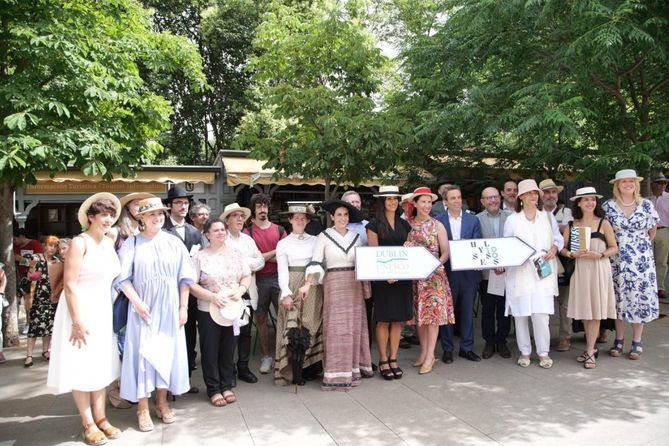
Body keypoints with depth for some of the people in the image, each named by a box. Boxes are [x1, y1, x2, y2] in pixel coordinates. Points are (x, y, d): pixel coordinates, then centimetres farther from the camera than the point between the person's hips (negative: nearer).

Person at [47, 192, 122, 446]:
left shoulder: (109, 243, 7)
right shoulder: (80, 243, -14)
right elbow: (69, 285, -17)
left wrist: (111, 312, 9)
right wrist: (77, 321, -19)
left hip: (103, 310, 7)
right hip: (80, 309, -7)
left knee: (100, 364, 13)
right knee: (82, 366, 3)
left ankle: (100, 418, 24)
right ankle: (88, 424, 16)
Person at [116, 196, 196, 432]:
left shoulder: (174, 242, 3)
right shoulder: (132, 243, -2)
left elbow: (184, 278, 4)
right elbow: (123, 278, -6)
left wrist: (183, 307, 0)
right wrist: (136, 302, -16)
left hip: (169, 309, 2)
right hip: (143, 308, -2)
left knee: (167, 352, 9)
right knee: (143, 353, 2)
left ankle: (162, 402, 24)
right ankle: (142, 408, 13)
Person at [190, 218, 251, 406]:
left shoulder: (236, 254, 6)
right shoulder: (200, 257, -4)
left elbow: (247, 276, 10)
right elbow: (192, 285, -9)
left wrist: (241, 290, -10)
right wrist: (212, 296, -19)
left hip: (233, 310, 3)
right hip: (208, 311, -3)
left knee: (228, 350, 12)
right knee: (210, 351, 6)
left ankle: (226, 386, 26)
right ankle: (213, 389, 19)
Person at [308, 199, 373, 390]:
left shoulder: (356, 236, 9)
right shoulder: (324, 236, -1)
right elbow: (315, 262, -6)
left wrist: (366, 286, 4)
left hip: (354, 284, 4)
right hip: (334, 283, -4)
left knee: (355, 325, 6)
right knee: (336, 327, -4)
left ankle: (353, 368, 18)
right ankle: (337, 374, 2)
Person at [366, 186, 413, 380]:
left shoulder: (404, 224, 13)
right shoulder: (374, 224, -1)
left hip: (402, 276, 4)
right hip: (382, 276, -4)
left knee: (398, 319, 6)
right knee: (383, 320, -1)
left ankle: (393, 359, 16)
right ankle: (383, 361, 10)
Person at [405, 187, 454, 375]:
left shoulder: (437, 225, 0)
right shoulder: (408, 225, 4)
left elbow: (445, 252, 0)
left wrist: (437, 264, -17)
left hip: (434, 276, -2)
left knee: (433, 312, -4)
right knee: (419, 313, 8)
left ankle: (430, 356, 3)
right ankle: (423, 352, 20)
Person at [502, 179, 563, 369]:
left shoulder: (548, 217, 11)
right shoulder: (512, 220, 6)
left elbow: (559, 238, 13)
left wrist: (555, 248, -7)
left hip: (543, 272, 1)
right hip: (520, 272, 0)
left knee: (541, 313, -5)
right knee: (520, 313, 2)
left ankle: (543, 353, 9)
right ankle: (524, 352, 16)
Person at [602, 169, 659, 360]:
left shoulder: (646, 205, 2)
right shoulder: (608, 206, -1)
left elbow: (652, 230, 13)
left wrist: (643, 245, 11)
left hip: (642, 259, 0)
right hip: (617, 259, 0)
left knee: (640, 297, 3)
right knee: (619, 298, 6)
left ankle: (637, 342, 14)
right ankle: (619, 339, 18)